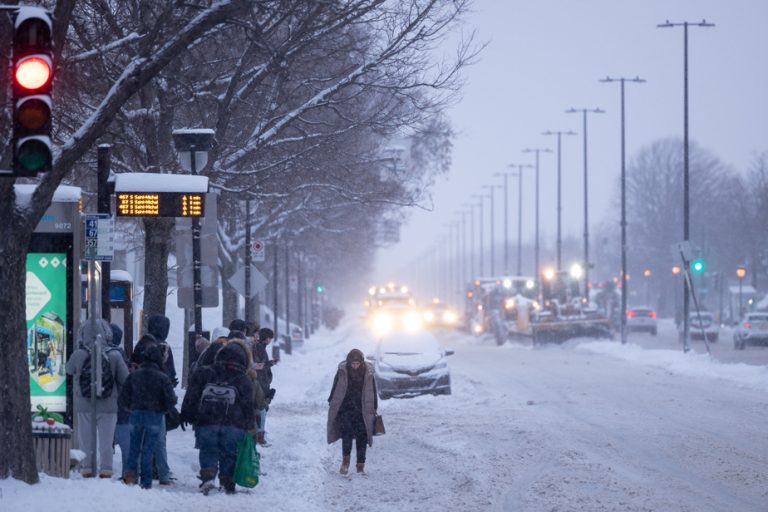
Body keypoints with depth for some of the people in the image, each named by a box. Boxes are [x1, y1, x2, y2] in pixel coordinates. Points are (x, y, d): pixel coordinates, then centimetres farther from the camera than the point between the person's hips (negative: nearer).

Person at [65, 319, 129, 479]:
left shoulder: (78, 356, -12)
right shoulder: (114, 356, -12)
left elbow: (69, 369, 9)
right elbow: (125, 380, -6)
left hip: (84, 406, 0)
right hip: (108, 406, 0)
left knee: (86, 440, 13)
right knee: (106, 441, 10)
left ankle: (87, 468, 16)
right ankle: (105, 470, 11)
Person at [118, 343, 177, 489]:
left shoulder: (134, 375, 0)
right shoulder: (162, 378, -9)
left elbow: (123, 398, 3)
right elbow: (171, 400, -13)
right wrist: (163, 410, 7)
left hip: (136, 415, 2)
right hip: (154, 416, -2)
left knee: (134, 447, 13)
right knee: (148, 449, 4)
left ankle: (129, 471, -10)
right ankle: (146, 482, 4)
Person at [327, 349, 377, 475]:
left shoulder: (367, 372, -3)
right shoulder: (342, 372, -5)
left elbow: (372, 392, 6)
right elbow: (335, 389, 6)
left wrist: (373, 409, 7)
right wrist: (332, 404, 8)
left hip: (362, 410, 1)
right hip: (345, 408, -1)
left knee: (362, 437, 0)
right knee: (347, 432, -16)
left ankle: (361, 465, 7)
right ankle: (345, 460, 1)